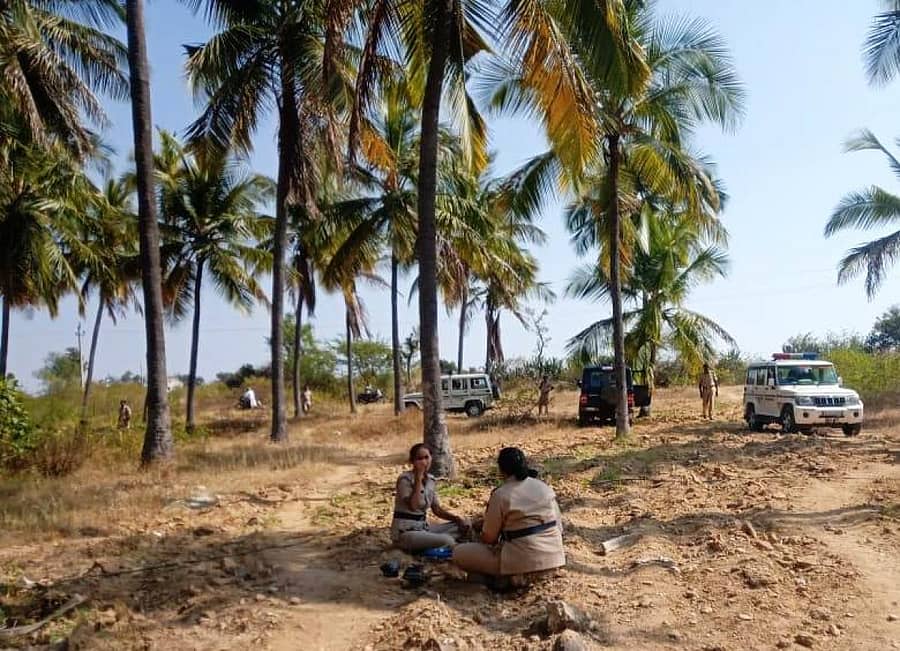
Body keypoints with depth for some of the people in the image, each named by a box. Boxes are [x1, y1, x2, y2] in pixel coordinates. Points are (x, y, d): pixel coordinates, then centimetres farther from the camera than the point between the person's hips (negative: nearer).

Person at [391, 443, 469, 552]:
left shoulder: (431, 479, 7)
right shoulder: (405, 479, -15)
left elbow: (437, 509, 11)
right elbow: (413, 506, -29)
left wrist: (457, 518, -6)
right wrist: (418, 478, -27)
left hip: (424, 528, 9)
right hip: (405, 533, -9)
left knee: (464, 524, 0)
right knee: (446, 540, -30)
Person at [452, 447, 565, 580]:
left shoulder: (501, 494, -13)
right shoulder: (544, 487, 4)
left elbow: (488, 538, -7)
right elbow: (559, 528, 9)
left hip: (523, 562, -7)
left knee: (459, 552, 2)